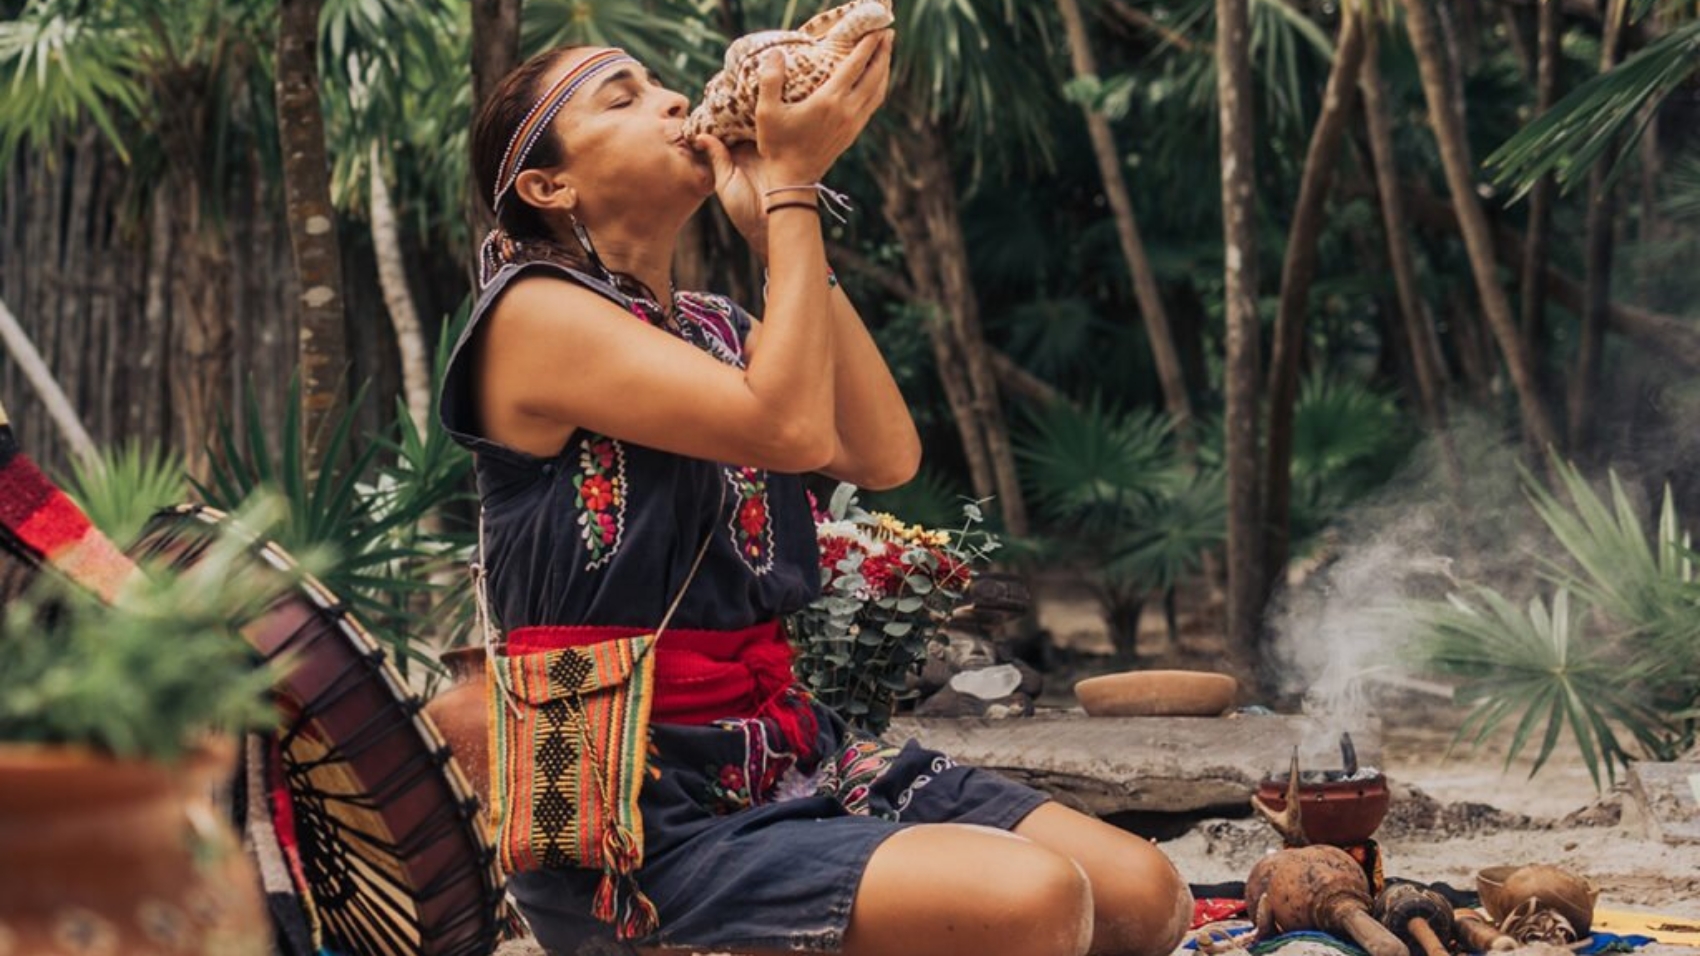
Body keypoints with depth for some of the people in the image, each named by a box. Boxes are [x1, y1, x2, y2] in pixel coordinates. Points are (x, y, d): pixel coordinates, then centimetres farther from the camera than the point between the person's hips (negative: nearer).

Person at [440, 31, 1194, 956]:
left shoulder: (716, 326, 15)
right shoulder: (535, 315, -9)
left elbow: (885, 455, -1)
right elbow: (790, 429, -22)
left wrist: (779, 225, 1)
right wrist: (792, 185, -13)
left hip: (792, 755, 8)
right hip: (641, 821, -8)